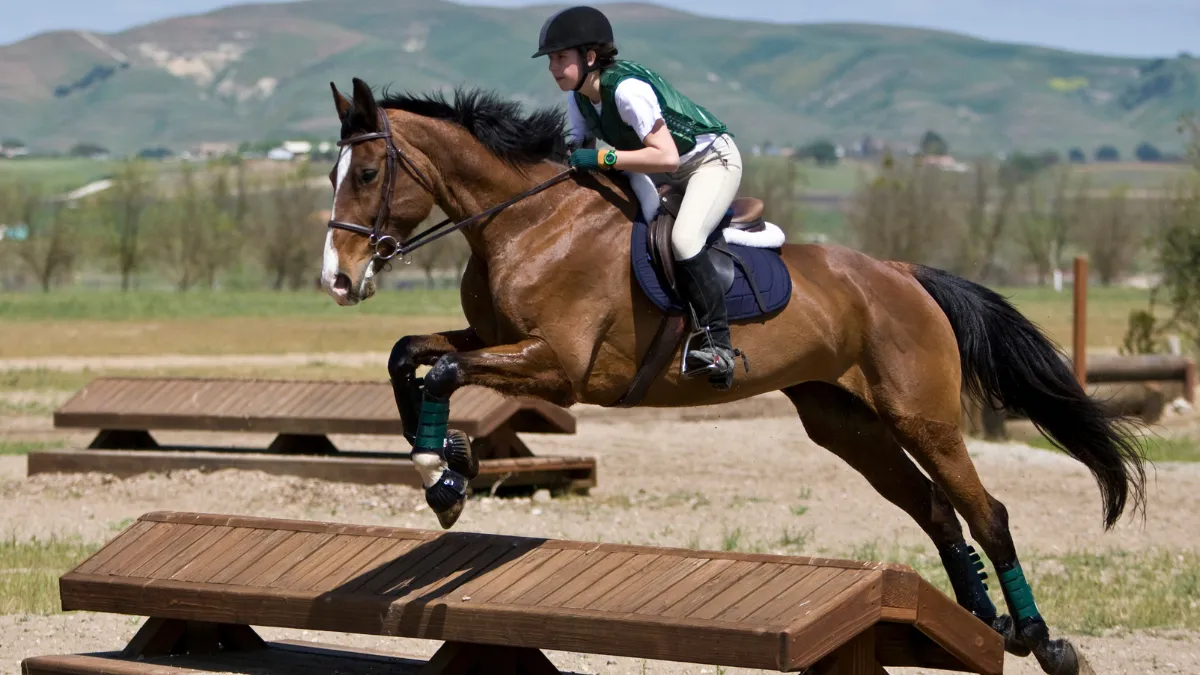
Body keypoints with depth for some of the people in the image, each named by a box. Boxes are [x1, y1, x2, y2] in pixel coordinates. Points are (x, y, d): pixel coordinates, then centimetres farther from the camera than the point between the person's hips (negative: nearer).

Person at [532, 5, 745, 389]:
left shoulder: (628, 88, -33)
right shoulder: (579, 97, -6)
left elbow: (666, 157, -37)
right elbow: (580, 145, 4)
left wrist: (604, 157, -37)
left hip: (712, 159, -9)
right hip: (663, 171, 10)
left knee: (683, 238, -29)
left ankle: (718, 343, -24)